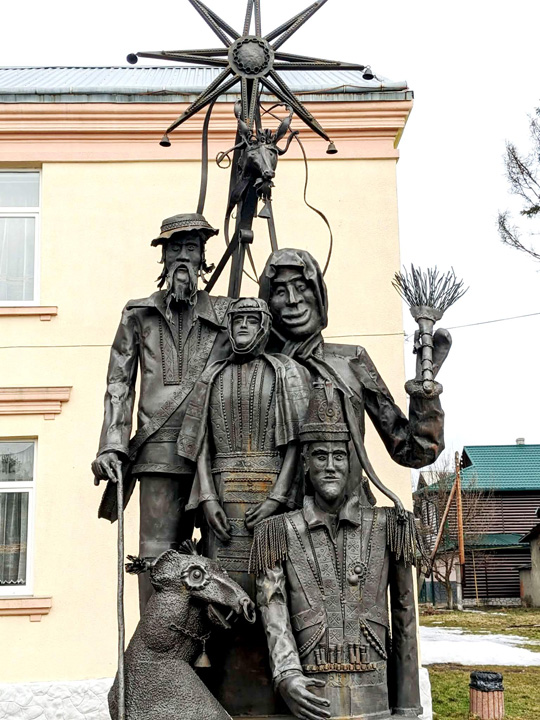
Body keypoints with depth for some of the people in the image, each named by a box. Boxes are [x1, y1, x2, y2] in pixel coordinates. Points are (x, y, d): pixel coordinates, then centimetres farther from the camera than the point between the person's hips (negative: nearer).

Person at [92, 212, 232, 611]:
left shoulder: (225, 313, 17)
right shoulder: (139, 314, 18)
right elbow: (119, 384, 12)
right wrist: (112, 446, -1)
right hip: (160, 450, 0)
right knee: (158, 554, -7)